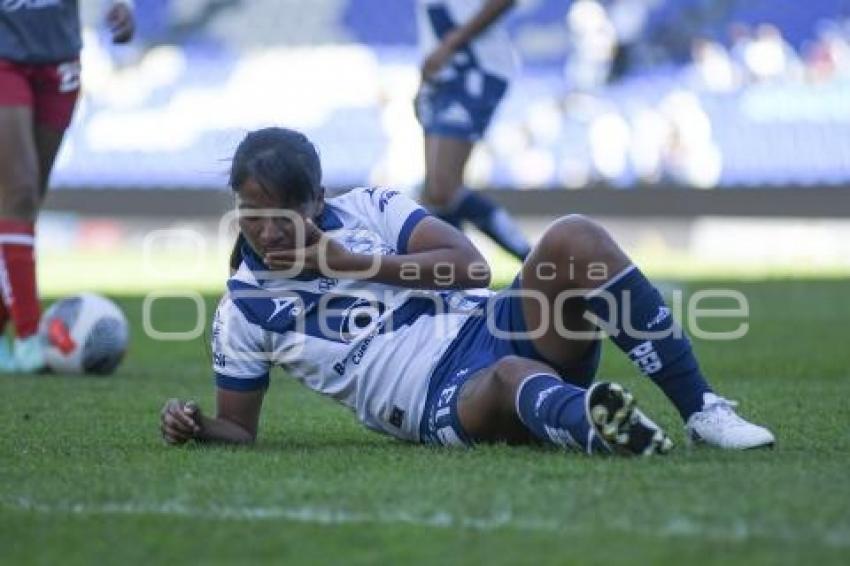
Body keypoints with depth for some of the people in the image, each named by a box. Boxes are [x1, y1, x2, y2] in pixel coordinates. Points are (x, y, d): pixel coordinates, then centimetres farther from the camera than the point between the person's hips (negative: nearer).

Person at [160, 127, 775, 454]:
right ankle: (594, 422, -79)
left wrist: (351, 262, -9)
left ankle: (702, 410, -25)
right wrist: (195, 427, -13)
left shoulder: (368, 210, 7)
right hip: (445, 407, -3)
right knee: (514, 378, -41)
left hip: (496, 328, 4)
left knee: (574, 238, -25)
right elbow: (240, 429, 11)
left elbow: (473, 266, -3)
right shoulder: (244, 310, 6)